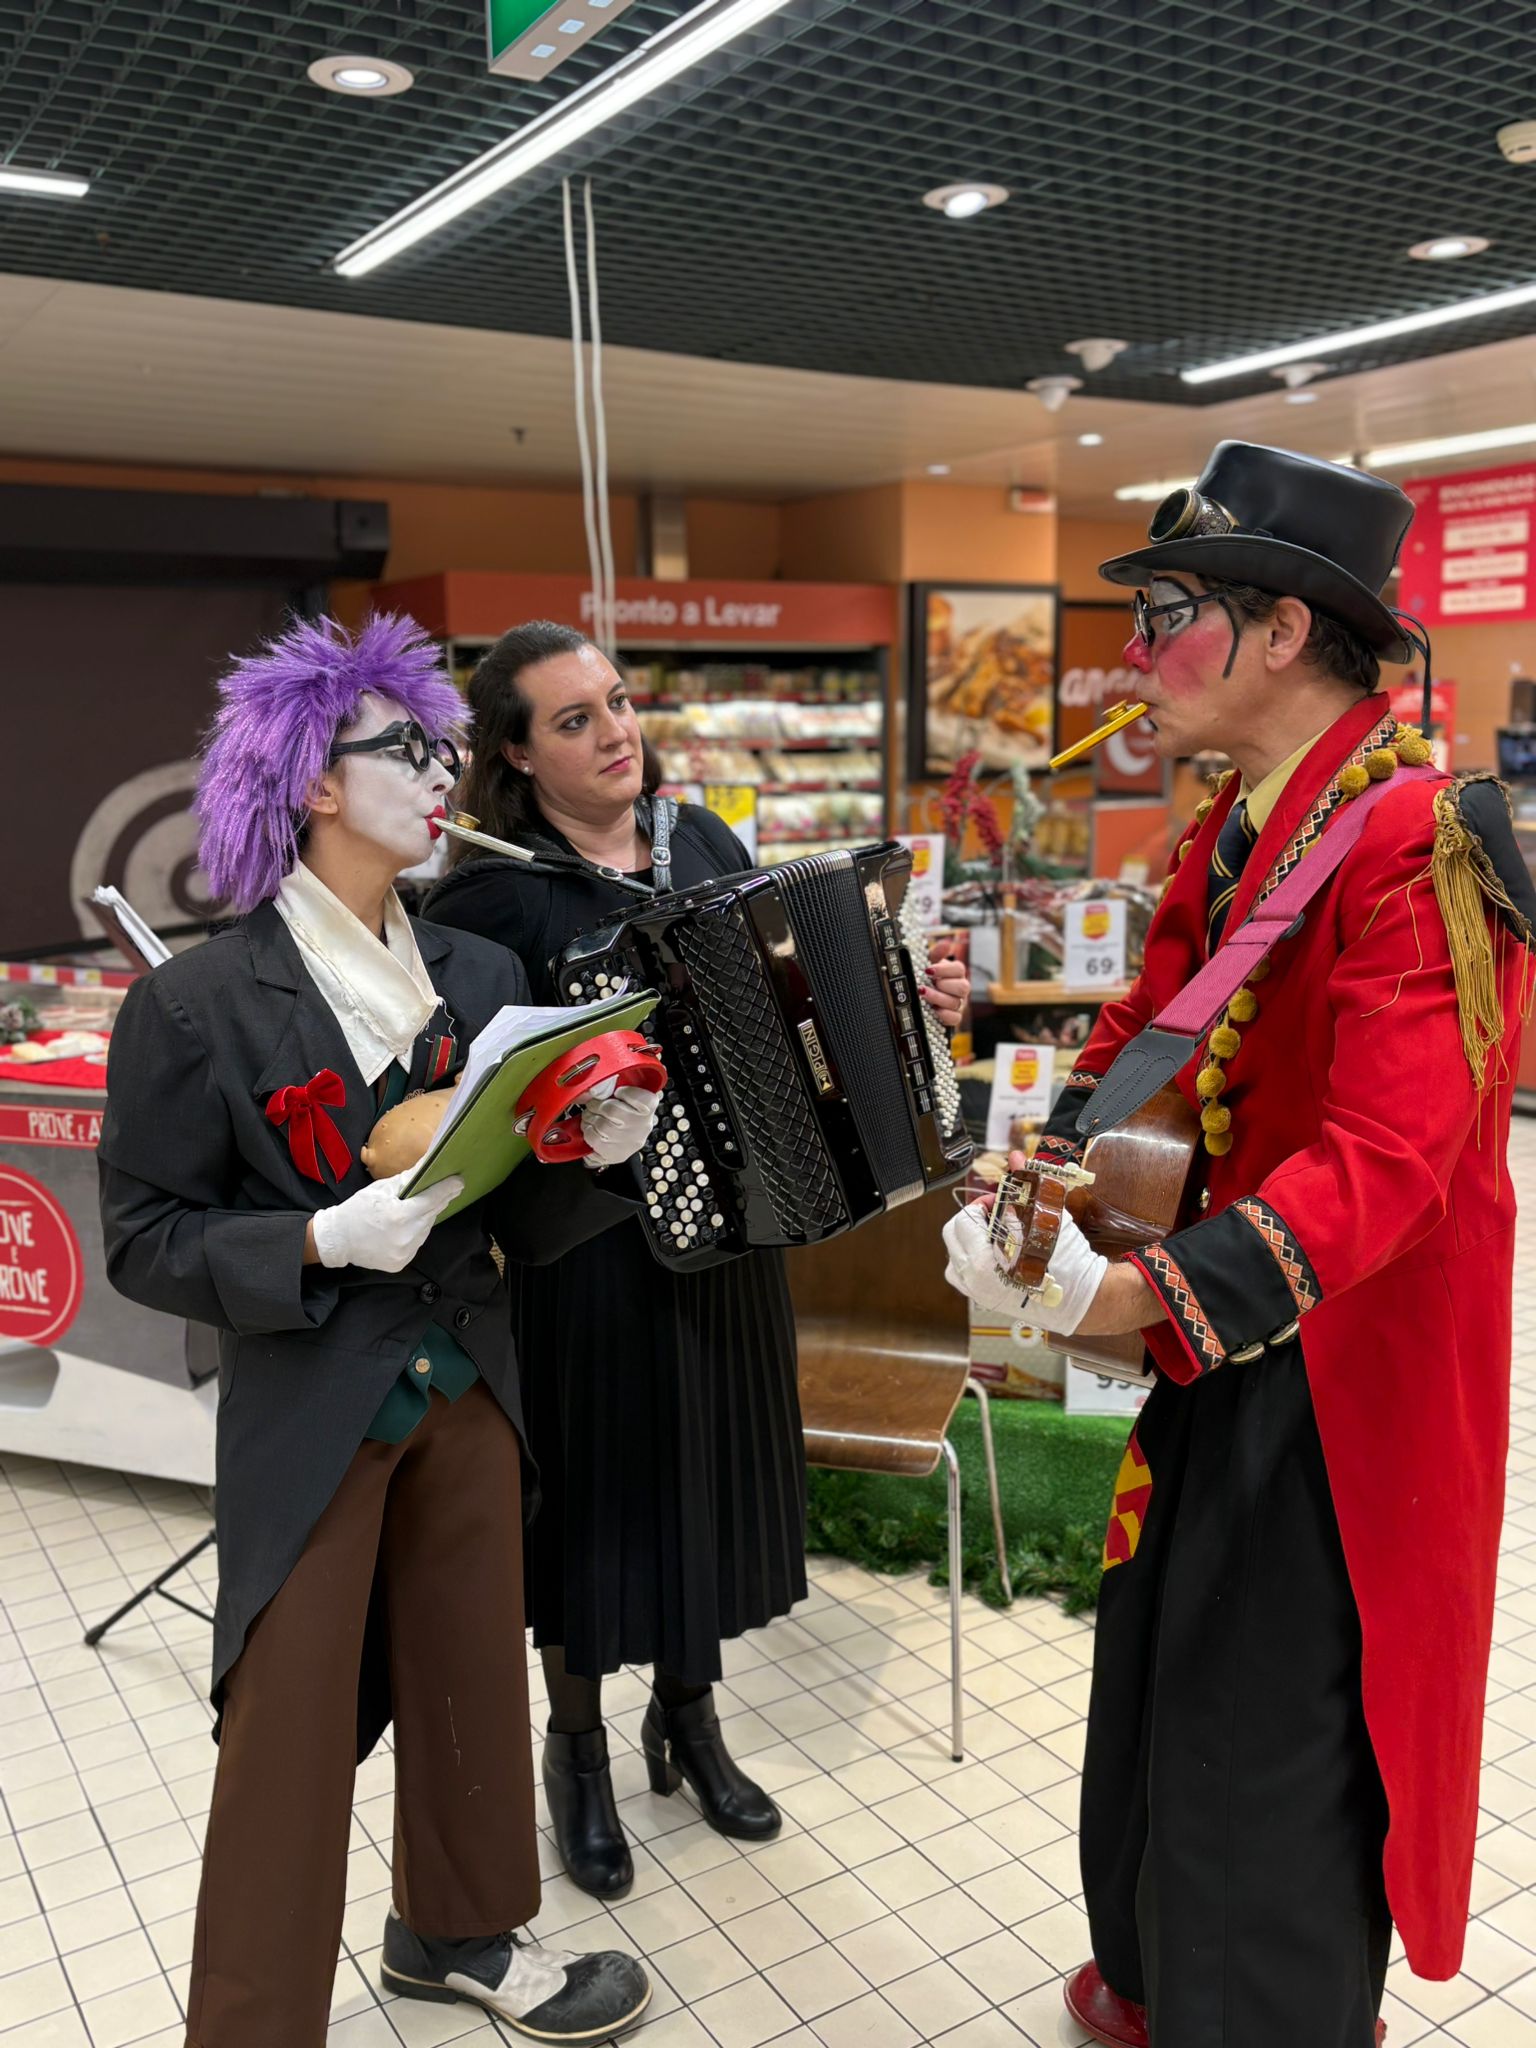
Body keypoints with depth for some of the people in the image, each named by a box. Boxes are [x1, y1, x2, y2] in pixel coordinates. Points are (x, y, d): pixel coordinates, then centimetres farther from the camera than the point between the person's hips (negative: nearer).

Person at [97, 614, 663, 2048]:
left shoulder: (479, 978, 2)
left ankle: (457, 1930, 45)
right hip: (307, 1416, -5)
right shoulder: (195, 1007, -12)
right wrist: (321, 1244, -23)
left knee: (471, 1676, 19)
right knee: (291, 1734, 7)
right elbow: (145, 1241, -9)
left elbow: (518, 1215, 4)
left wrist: (594, 1157, -16)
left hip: (465, 1391, 5)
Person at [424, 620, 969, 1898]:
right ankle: (577, 1747, 35)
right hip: (578, 1234, -5)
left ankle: (689, 1711, 41)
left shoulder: (701, 840, 3)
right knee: (597, 1471, 10)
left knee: (709, 1456, 17)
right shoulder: (495, 891, -12)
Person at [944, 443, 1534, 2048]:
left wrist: (1141, 1298, -37)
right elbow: (1143, 1029, 8)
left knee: (1271, 1745, 7)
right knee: (1156, 1668, 22)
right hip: (1220, 1350, 9)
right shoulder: (1233, 831, 6)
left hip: (1339, 1376, -8)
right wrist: (1046, 1178, -9)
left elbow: (1381, 1160, -29)